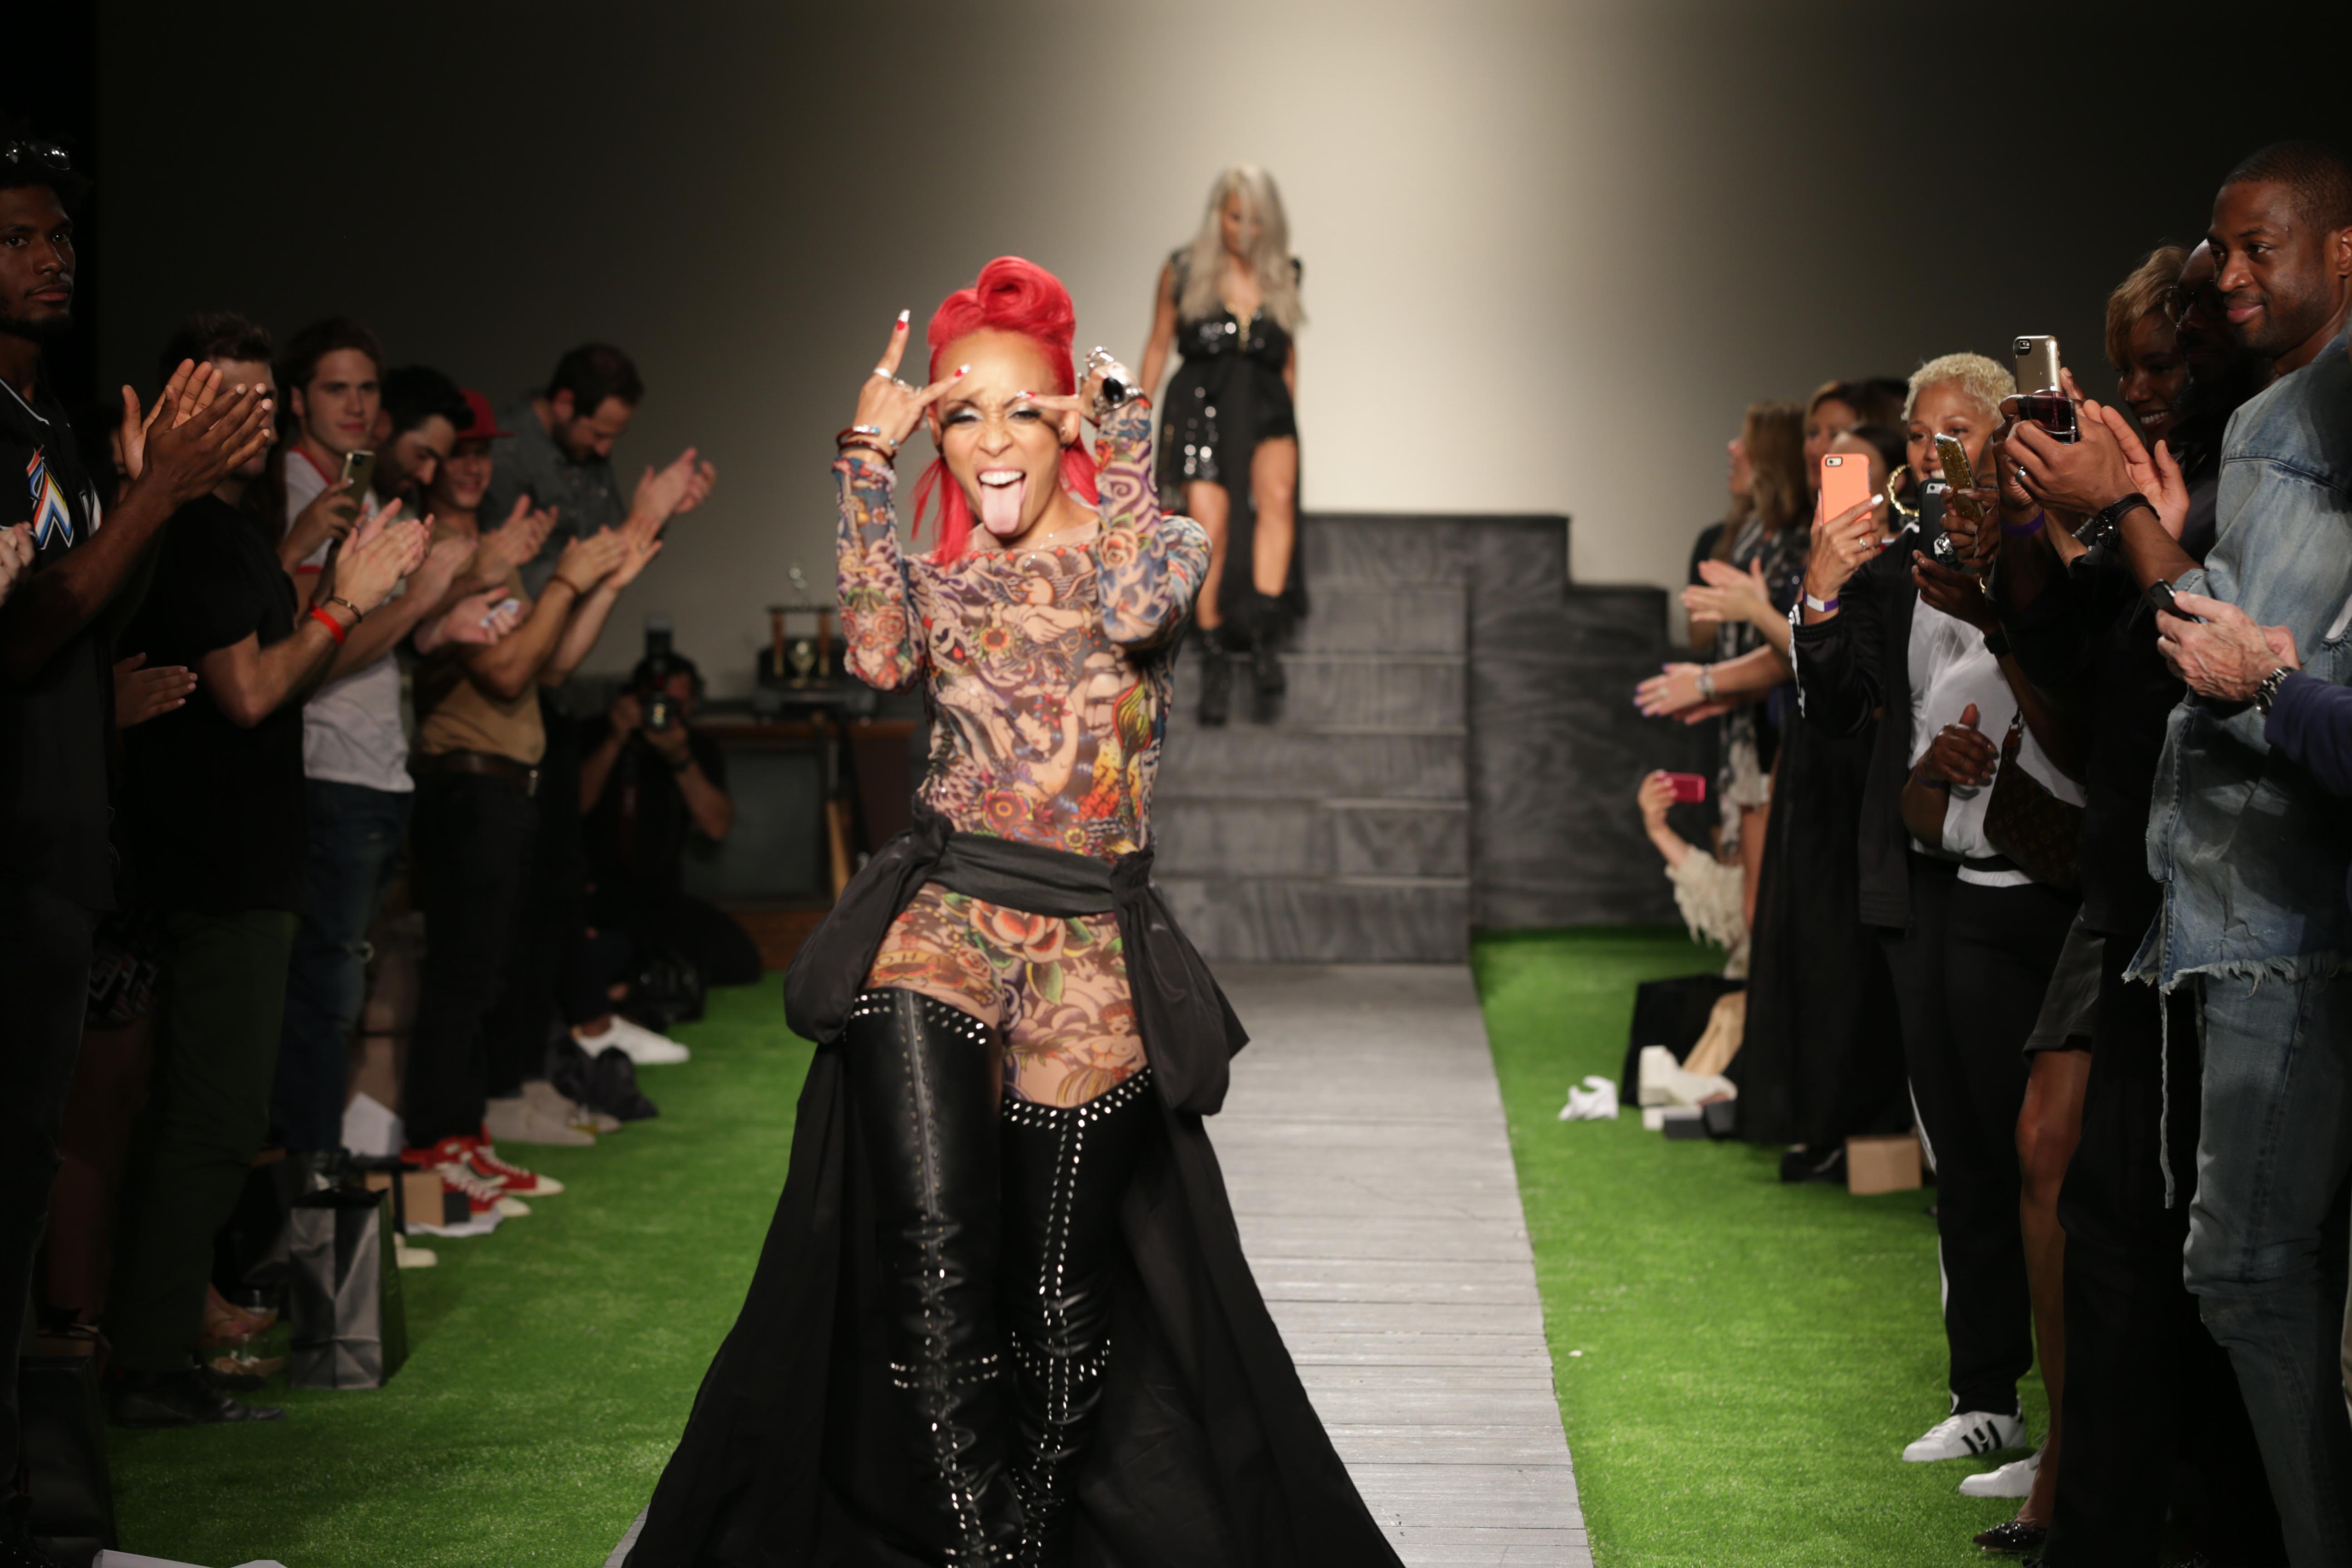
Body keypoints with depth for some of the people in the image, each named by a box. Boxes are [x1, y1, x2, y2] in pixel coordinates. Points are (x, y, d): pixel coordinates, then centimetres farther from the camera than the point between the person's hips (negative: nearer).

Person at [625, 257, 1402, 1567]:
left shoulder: (1162, 543, 7)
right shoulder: (946, 574, 13)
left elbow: (1136, 610, -17)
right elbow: (882, 655, -9)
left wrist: (1128, 440, -7)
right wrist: (867, 463, -5)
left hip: (1092, 942, -1)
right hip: (943, 918, 1)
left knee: (1060, 1294, 3)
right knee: (932, 1262, -17)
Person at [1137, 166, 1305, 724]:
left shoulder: (1282, 277, 12)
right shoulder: (1183, 271, 6)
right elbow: (1159, 344, 13)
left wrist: (1288, 419, 17)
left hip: (1265, 406, 1)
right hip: (1200, 405, -1)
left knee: (1278, 493, -29)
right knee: (1211, 525, -17)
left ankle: (1265, 633, -30)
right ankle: (1214, 656, -6)